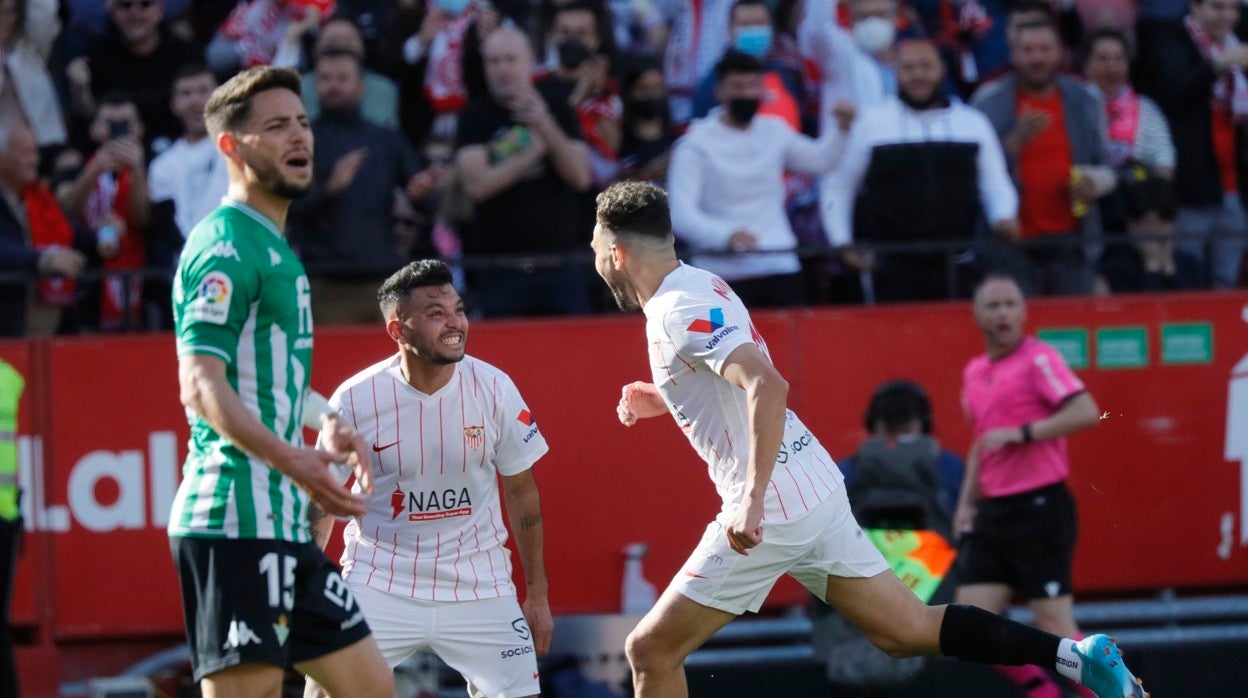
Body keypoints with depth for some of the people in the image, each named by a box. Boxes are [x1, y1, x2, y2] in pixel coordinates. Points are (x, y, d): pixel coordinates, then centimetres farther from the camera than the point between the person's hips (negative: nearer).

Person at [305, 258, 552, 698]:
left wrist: (537, 593, 6)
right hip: (380, 580, -2)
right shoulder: (356, 400, -12)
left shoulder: (494, 389, -7)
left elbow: (522, 491, 5)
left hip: (477, 587, 2)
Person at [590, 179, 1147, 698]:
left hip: (771, 507, -9)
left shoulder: (680, 311, -14)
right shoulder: (703, 285, 16)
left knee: (652, 650, 0)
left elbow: (767, 385, -29)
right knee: (908, 631, 9)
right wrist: (661, 398, 21)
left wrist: (751, 500, -34)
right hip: (816, 488, 9)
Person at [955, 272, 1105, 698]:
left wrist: (1021, 433, -23)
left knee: (1053, 624, -9)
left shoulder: (1039, 359, -8)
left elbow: (1086, 412, -20)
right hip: (993, 513, 8)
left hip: (1039, 508, -8)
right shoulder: (974, 372, 16)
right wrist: (967, 500, 20)